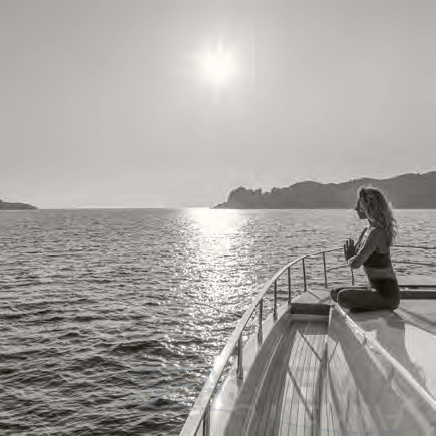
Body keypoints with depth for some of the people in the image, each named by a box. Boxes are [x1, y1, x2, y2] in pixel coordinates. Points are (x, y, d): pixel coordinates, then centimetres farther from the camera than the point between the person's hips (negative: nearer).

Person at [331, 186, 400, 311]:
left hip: (387, 294, -9)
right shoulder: (367, 230, 7)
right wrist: (351, 255, -10)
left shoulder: (376, 233, -22)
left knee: (343, 297, -26)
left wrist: (351, 258, -4)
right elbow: (350, 260, 13)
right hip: (377, 290, 9)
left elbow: (355, 264, -26)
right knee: (335, 293, 13)